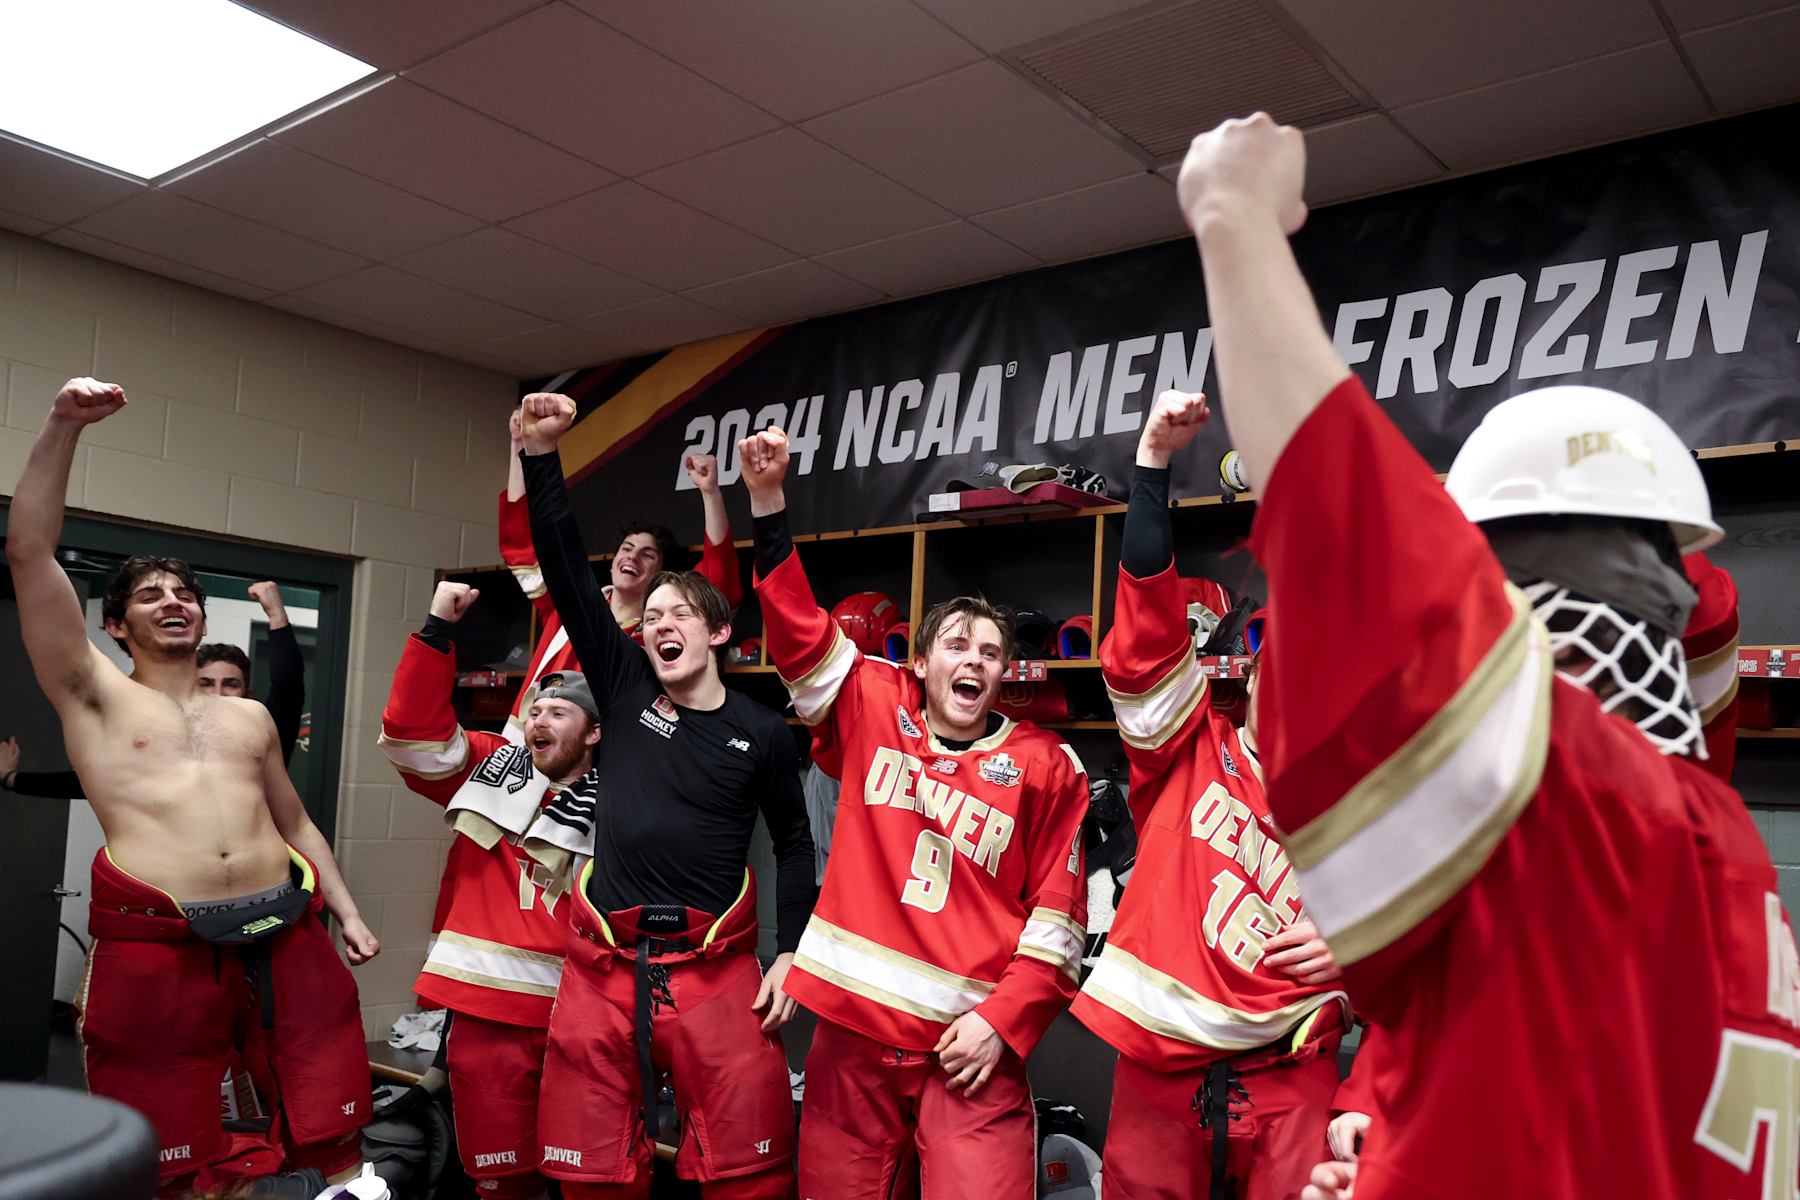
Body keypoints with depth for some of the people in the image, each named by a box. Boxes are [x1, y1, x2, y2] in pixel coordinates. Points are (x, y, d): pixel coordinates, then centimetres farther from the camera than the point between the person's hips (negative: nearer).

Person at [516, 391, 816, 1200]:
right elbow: (566, 573, 0)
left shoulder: (762, 732, 2)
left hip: (715, 969, -2)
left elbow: (794, 844, 10)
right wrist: (540, 456, -7)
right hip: (602, 964, 2)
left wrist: (790, 952, 1)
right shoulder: (624, 690, 5)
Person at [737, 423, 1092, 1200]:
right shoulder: (872, 712, 5)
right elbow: (797, 631, 4)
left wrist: (1003, 1023, -7)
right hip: (853, 1024, 2)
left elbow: (1059, 916, 1)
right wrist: (767, 501, -2)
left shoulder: (1047, 766, 0)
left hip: (972, 1042, -2)